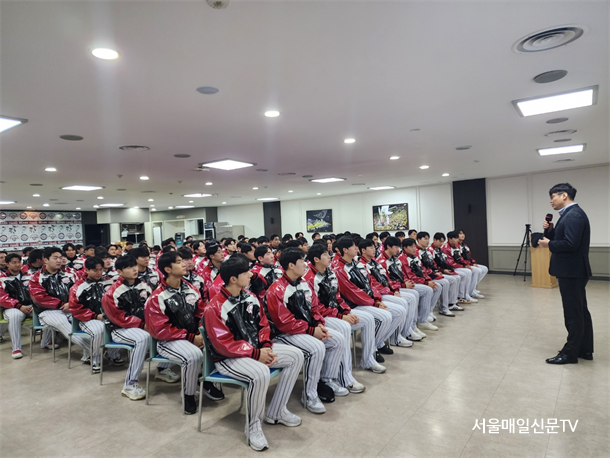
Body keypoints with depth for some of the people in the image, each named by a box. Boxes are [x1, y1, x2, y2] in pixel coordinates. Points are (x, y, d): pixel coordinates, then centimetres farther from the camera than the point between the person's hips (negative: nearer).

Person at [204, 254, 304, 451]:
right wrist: (257, 354, -21)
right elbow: (224, 346, -22)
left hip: (256, 348, 8)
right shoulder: (214, 308, -20)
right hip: (229, 358, -8)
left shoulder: (249, 297, 1)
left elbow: (263, 324, 10)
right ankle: (254, 426, -8)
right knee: (261, 373, -36)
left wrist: (266, 347, -8)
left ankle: (276, 412, 10)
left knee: (296, 355, -1)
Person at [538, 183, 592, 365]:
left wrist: (549, 244, -14)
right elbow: (562, 239, 15)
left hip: (571, 271, -11)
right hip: (573, 270, 11)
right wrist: (550, 230, 0)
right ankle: (585, 349, 28)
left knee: (573, 313, -1)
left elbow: (570, 243, -28)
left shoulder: (573, 215, -19)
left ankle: (570, 353, 8)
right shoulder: (570, 214, 14)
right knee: (580, 311, 17)